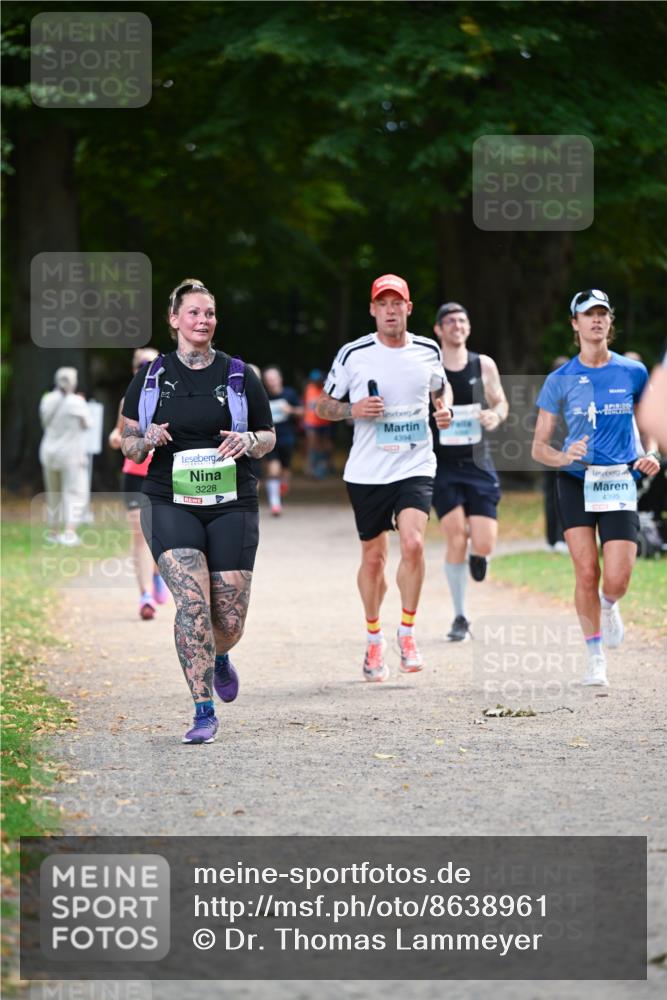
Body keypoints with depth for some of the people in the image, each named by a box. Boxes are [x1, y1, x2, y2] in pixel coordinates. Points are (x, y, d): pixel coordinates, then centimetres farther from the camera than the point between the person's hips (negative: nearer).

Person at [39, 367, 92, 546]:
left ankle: (53, 531, 24)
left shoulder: (47, 400, 2)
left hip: (49, 452, 5)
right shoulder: (76, 402, -13)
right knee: (74, 492, -4)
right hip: (71, 453, -5)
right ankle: (69, 531, -18)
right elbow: (86, 424, -4)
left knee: (53, 493, 16)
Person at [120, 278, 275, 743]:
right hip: (171, 505, -1)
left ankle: (220, 657, 39)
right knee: (192, 603, -18)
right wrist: (147, 440, -12)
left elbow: (269, 436, 13)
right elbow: (128, 444, 10)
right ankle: (204, 713, -11)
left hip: (231, 505, 1)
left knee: (230, 621, 1)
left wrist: (248, 441, -10)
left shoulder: (239, 375, 5)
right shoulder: (150, 378, 5)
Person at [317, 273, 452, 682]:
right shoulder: (353, 354, -3)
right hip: (367, 474, 0)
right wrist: (352, 410, -14)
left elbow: (440, 390, 24)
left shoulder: (428, 351, 4)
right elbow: (323, 405, 6)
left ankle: (408, 631, -4)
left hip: (416, 468, 0)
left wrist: (444, 410, 2)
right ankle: (374, 638, 28)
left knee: (413, 543, -21)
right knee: (373, 558, 7)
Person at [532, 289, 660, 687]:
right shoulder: (560, 380, 1)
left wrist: (650, 454, -1)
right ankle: (595, 658, 8)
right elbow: (539, 447, 3)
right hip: (576, 480, 0)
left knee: (617, 580, -10)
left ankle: (608, 607, 28)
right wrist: (564, 456, -18)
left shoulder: (633, 372, 4)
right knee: (586, 572, -9)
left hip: (620, 482, 0)